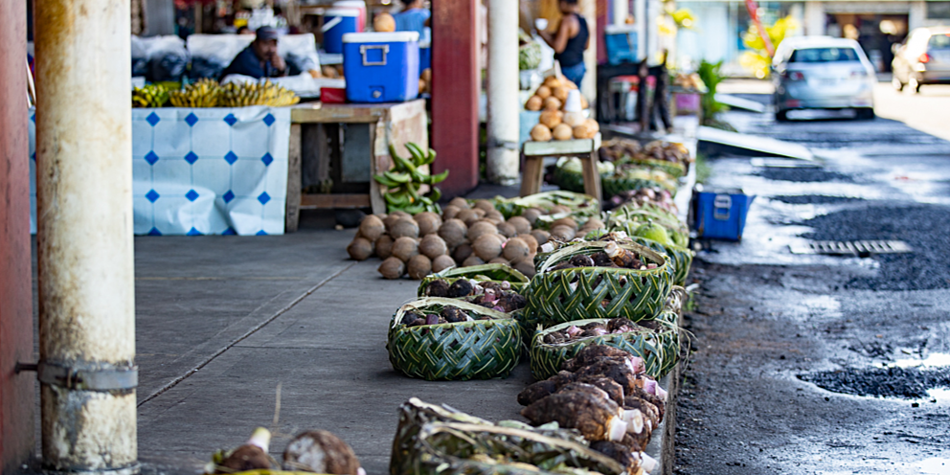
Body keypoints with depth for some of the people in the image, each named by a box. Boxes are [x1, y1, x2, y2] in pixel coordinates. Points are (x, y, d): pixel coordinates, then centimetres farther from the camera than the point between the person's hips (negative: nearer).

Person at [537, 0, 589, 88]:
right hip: (580, 67, 9)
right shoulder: (583, 20, 8)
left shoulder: (566, 20, -18)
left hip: (567, 69, -9)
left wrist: (543, 35, -6)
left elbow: (558, 47, -20)